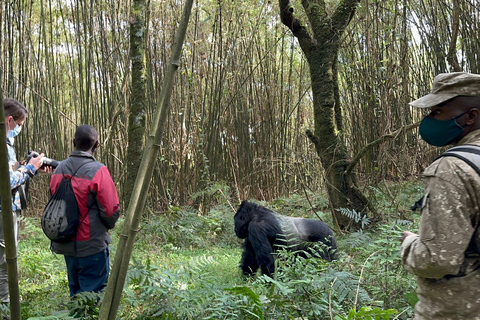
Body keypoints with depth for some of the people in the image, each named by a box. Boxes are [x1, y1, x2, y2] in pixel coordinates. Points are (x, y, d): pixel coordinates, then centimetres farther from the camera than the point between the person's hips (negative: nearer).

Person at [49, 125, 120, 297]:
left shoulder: (59, 170, 1)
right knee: (93, 291, 3)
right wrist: (107, 226, 6)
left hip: (65, 243, 6)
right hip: (91, 244, -6)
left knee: (75, 291, 20)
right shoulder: (97, 171, -17)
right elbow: (111, 211, -15)